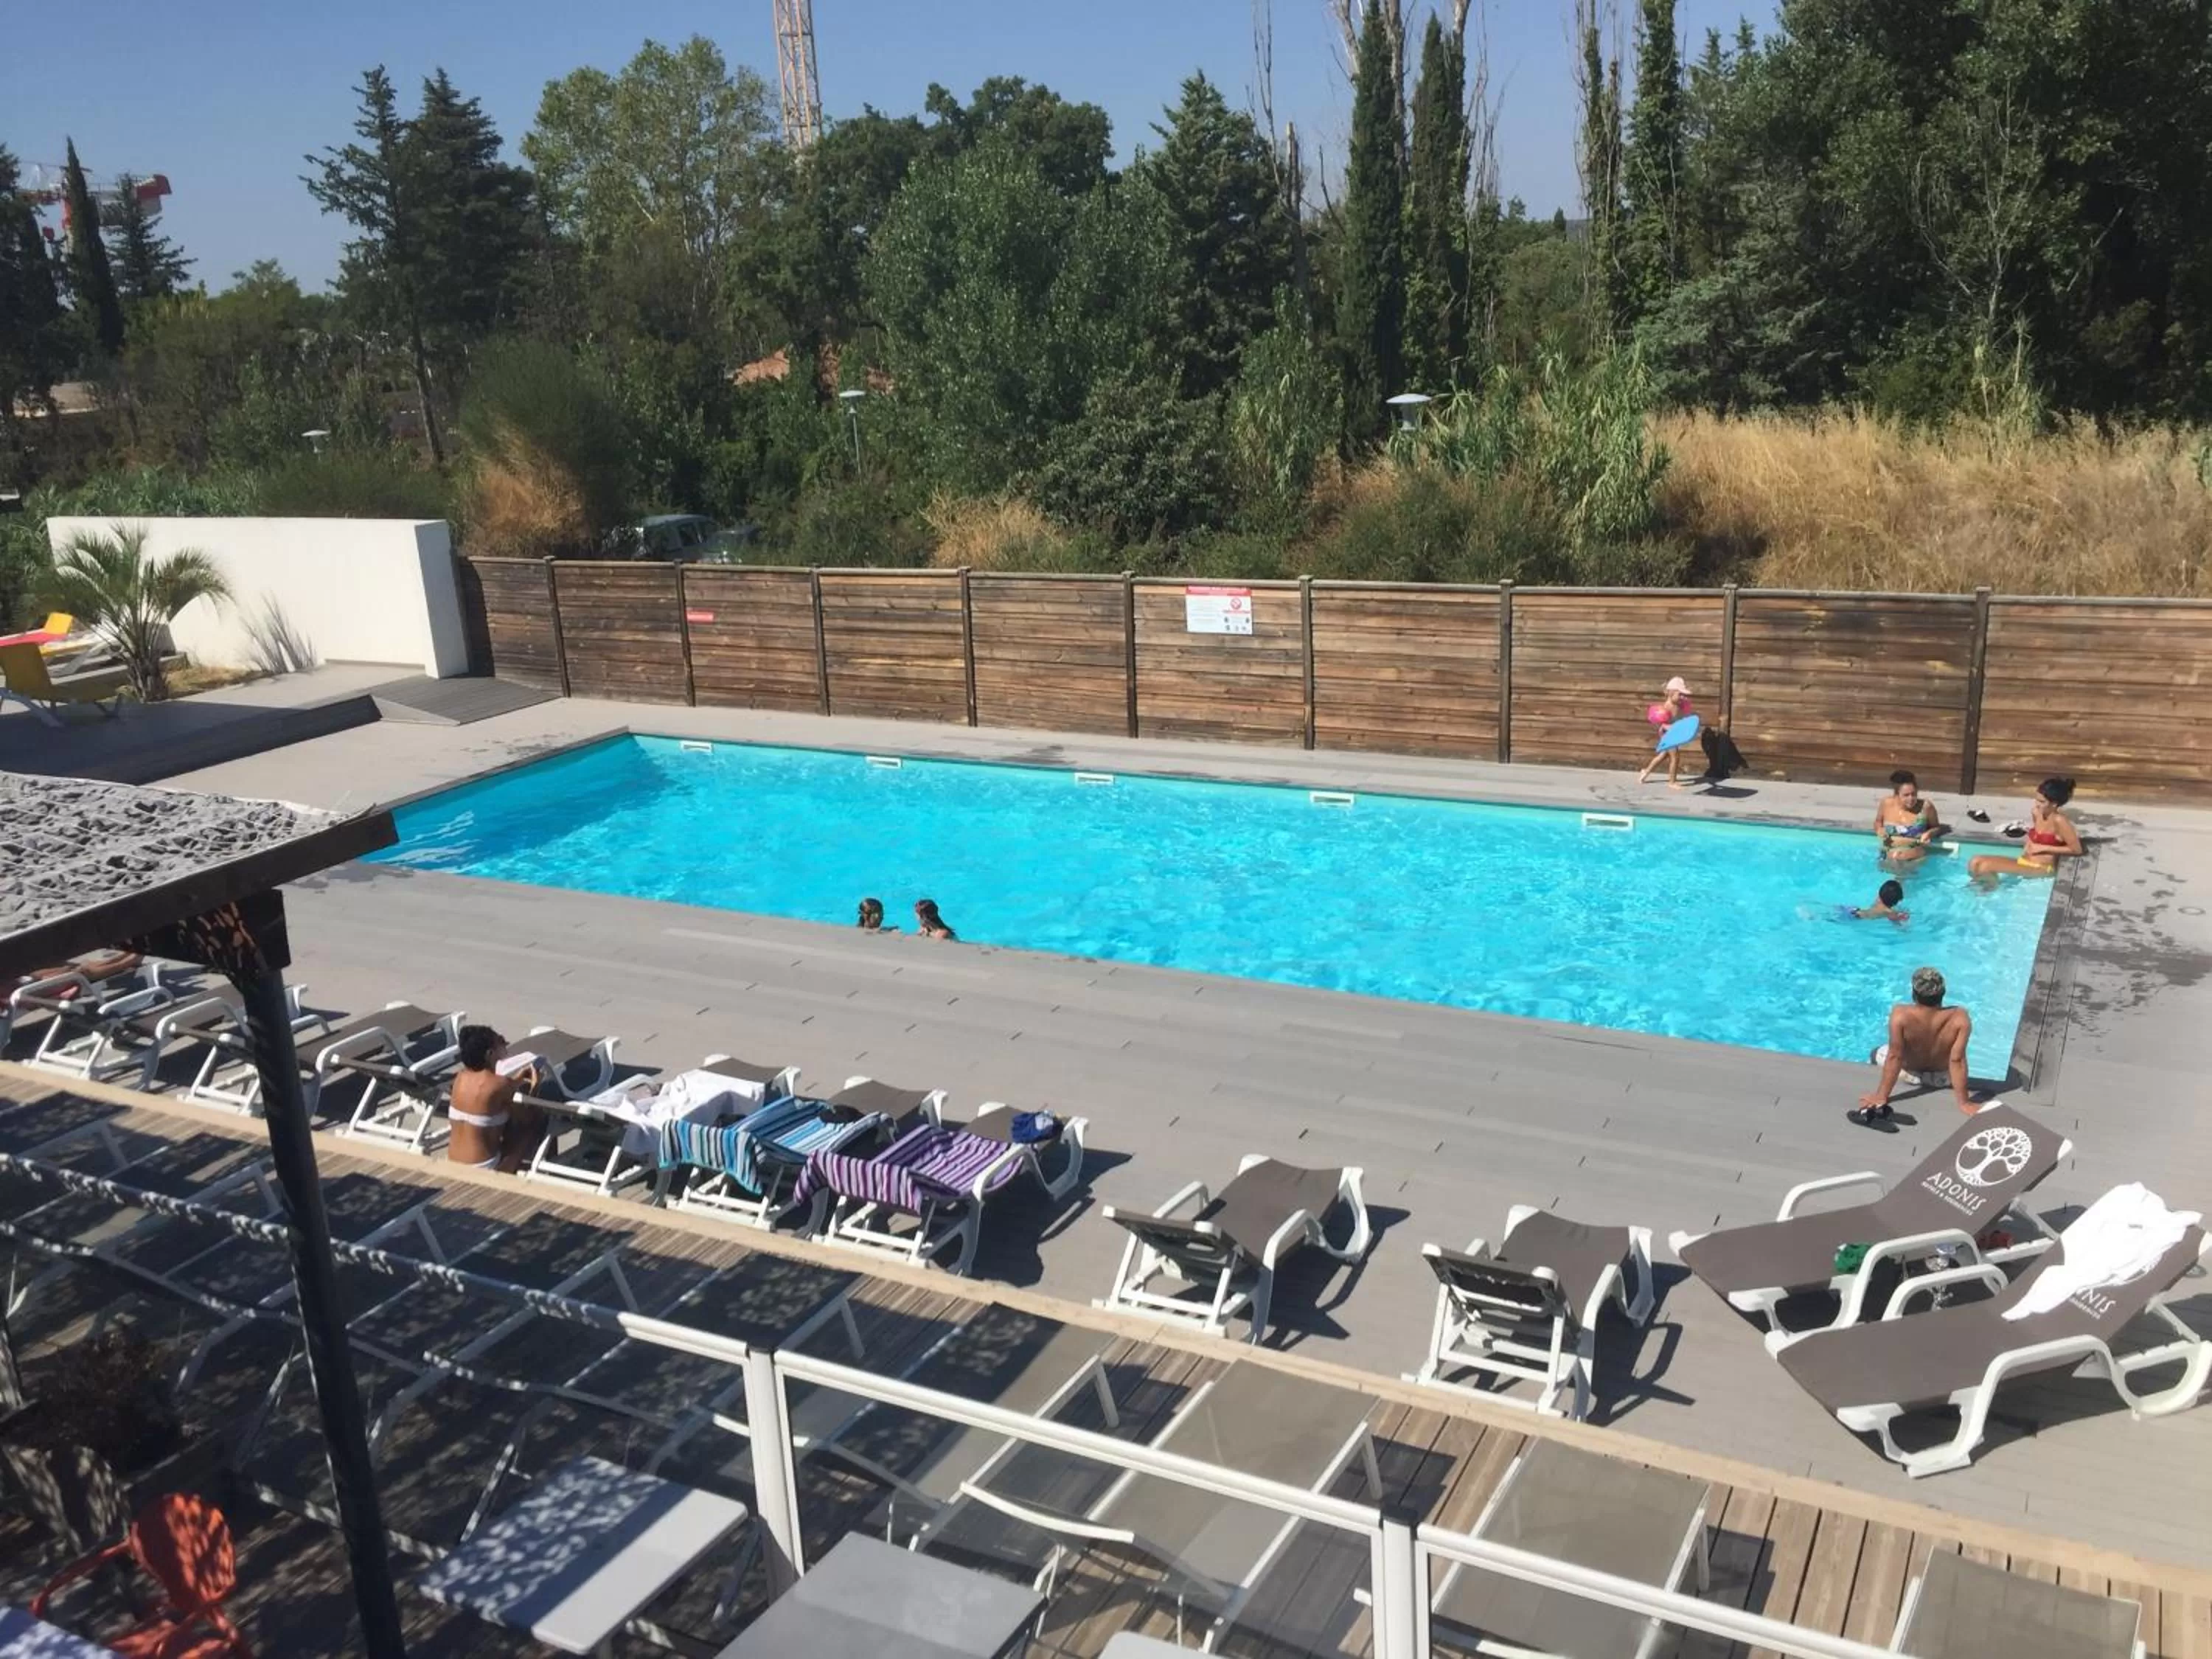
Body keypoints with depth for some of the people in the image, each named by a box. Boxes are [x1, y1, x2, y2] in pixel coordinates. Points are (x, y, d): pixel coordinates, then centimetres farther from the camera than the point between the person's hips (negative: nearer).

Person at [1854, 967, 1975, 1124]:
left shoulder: (1900, 1014, -34)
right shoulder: (1960, 1018, -32)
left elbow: (1894, 1056, -30)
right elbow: (1957, 1060, -30)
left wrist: (1881, 1096, -22)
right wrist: (1964, 1103, -22)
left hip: (1909, 1074, -1)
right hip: (1942, 1078, 1)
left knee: (1876, 1055, 32)